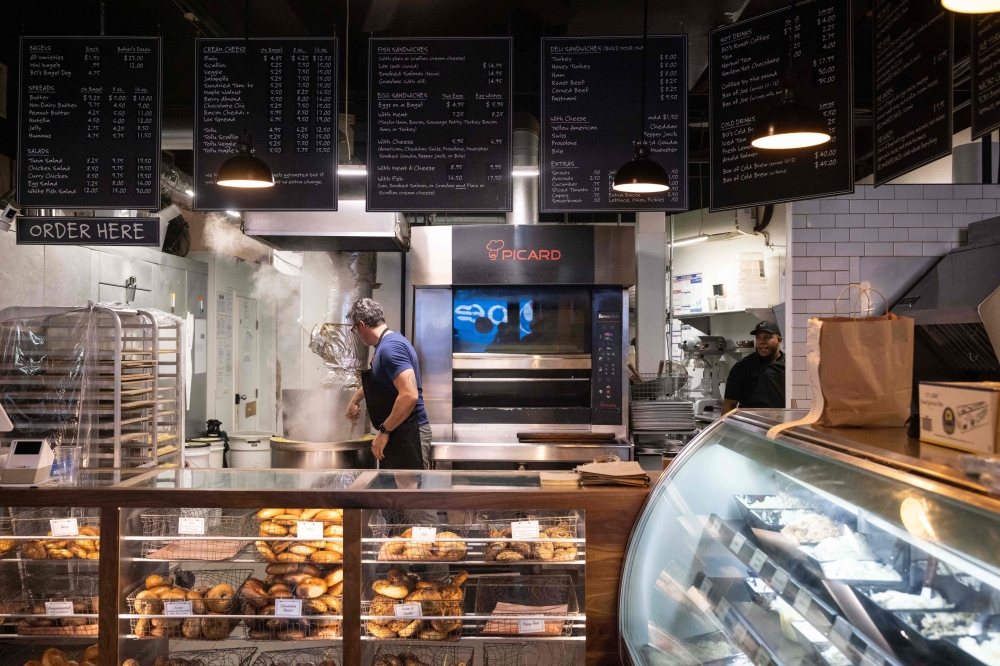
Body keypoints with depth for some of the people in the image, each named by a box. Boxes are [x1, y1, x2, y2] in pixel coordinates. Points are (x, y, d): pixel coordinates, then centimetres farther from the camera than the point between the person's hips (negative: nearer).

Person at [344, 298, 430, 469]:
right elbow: (374, 381, 34)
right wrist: (354, 400, 46)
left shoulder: (390, 347, -20)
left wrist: (384, 430, -22)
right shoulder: (386, 344, 13)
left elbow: (409, 395, -30)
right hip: (397, 433, 11)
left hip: (408, 435, -11)